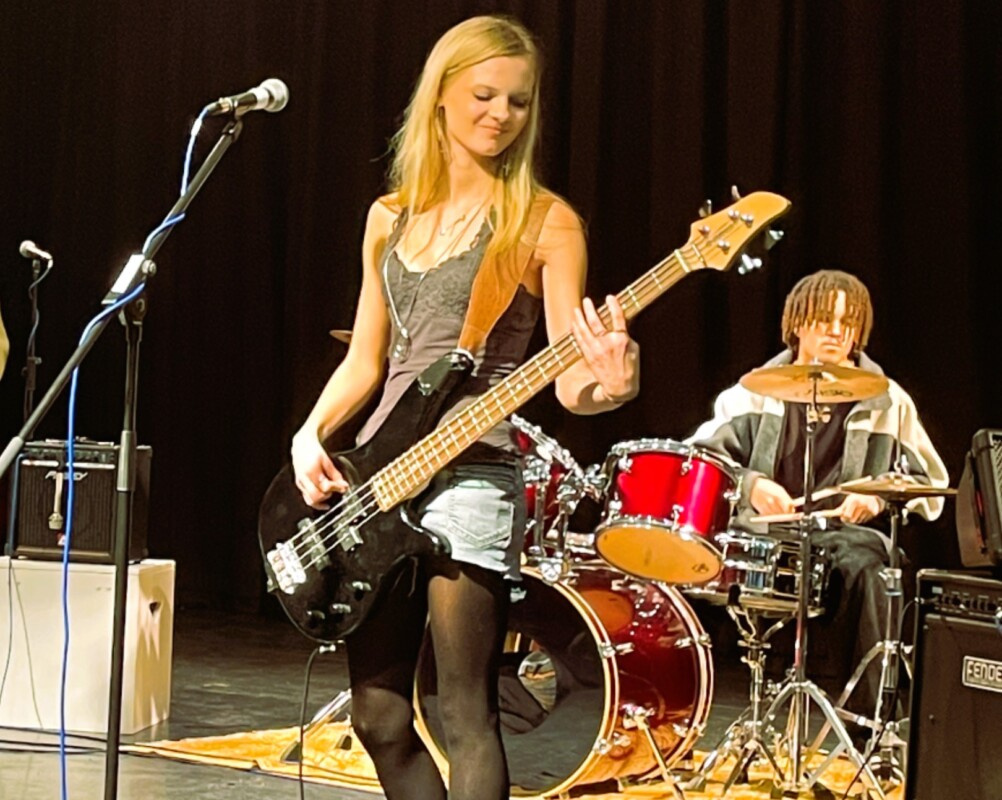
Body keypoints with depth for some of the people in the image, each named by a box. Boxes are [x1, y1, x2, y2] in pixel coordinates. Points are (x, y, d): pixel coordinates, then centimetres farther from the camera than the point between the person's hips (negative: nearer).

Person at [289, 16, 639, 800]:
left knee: (466, 717, -8)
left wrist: (608, 385, -31)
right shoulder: (391, 217, 13)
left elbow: (568, 380, -8)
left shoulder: (542, 221, -2)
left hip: (472, 478, -6)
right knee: (378, 717, 9)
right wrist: (311, 434, 0)